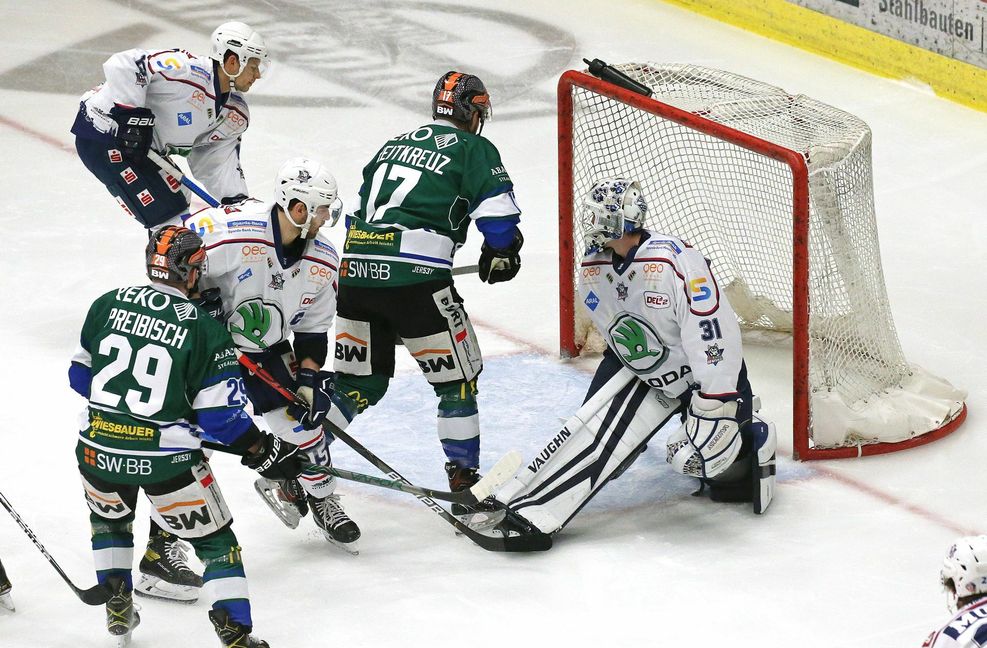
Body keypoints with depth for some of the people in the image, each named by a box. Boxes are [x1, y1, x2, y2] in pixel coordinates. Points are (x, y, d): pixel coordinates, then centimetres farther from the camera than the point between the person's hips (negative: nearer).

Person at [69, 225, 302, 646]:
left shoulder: (108, 305, 1)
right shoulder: (207, 331, -9)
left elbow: (80, 376, 11)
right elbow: (219, 416, -9)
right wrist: (263, 452, 4)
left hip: (99, 449, 3)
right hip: (166, 459, -3)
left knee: (109, 518, 34)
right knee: (215, 541, 11)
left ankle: (118, 606, 31)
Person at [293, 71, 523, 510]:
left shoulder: (394, 145, 25)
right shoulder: (472, 149, 5)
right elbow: (497, 210, -5)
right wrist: (501, 254, 11)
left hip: (356, 271, 6)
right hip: (415, 278, -6)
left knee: (360, 379, 16)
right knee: (456, 377, 7)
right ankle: (464, 480, 6)